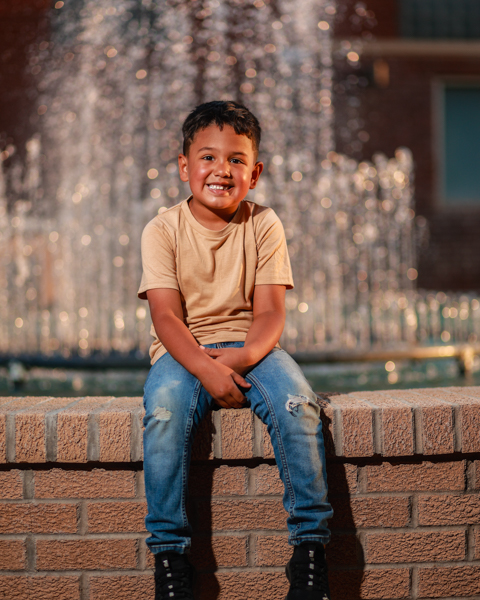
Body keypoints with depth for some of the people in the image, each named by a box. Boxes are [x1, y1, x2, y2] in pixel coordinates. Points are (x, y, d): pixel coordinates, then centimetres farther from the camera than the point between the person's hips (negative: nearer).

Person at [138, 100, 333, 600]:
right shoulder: (163, 230, -2)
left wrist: (240, 358, -26)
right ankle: (168, 554, -21)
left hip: (249, 347, 1)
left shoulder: (264, 226, 2)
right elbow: (166, 318, -10)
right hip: (183, 351, -1)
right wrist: (206, 369, -27)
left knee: (297, 404, -29)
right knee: (164, 411, -33)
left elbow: (270, 314, -5)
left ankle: (310, 545, -17)